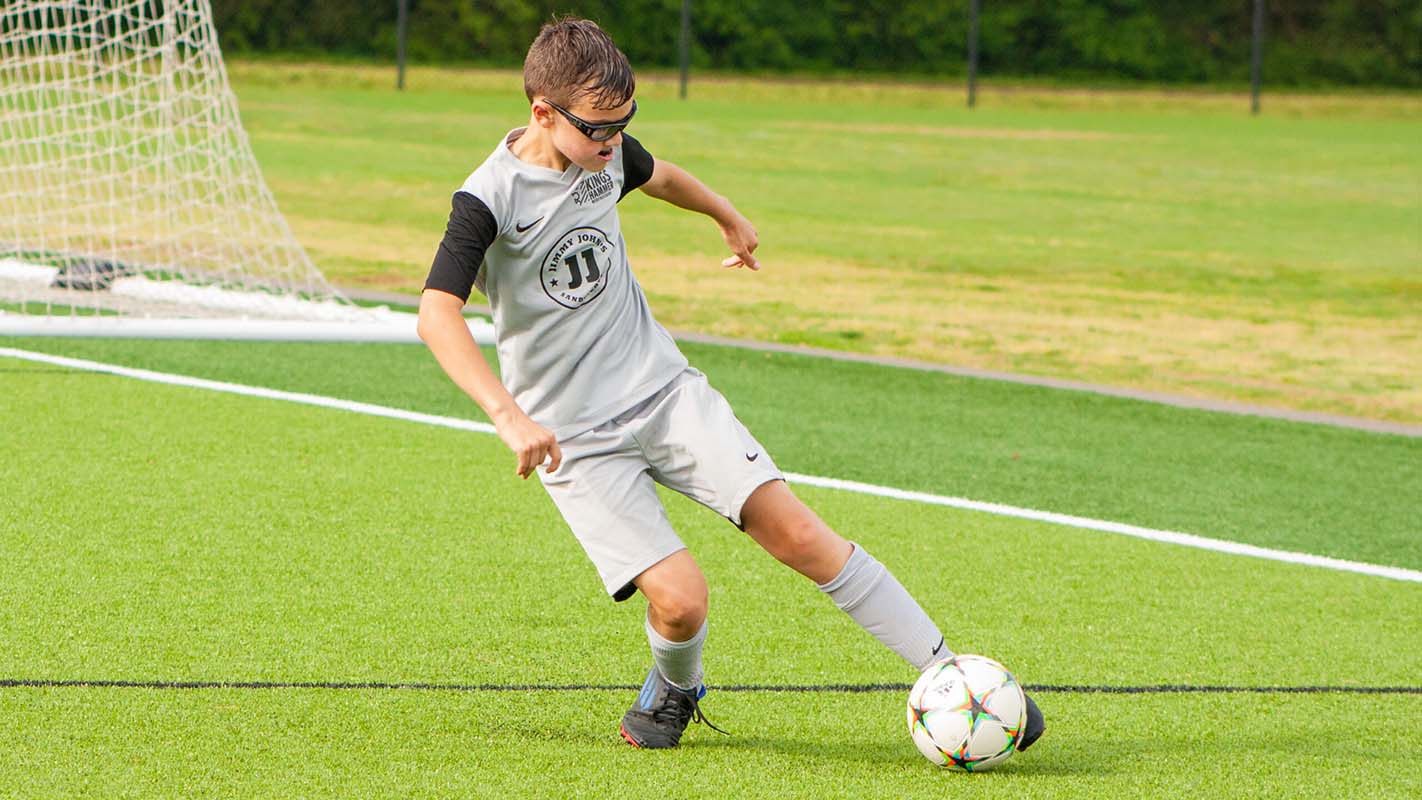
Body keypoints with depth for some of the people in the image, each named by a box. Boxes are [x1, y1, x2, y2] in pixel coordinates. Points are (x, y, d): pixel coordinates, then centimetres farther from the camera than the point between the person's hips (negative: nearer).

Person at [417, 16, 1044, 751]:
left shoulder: (607, 153, 0)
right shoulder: (490, 199, -19)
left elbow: (658, 175, 25)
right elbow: (437, 315, -32)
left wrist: (729, 218, 44)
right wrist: (508, 415, -45)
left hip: (664, 387, 5)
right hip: (574, 436, -5)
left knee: (797, 533, -10)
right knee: (678, 599, -18)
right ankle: (675, 691, 18)